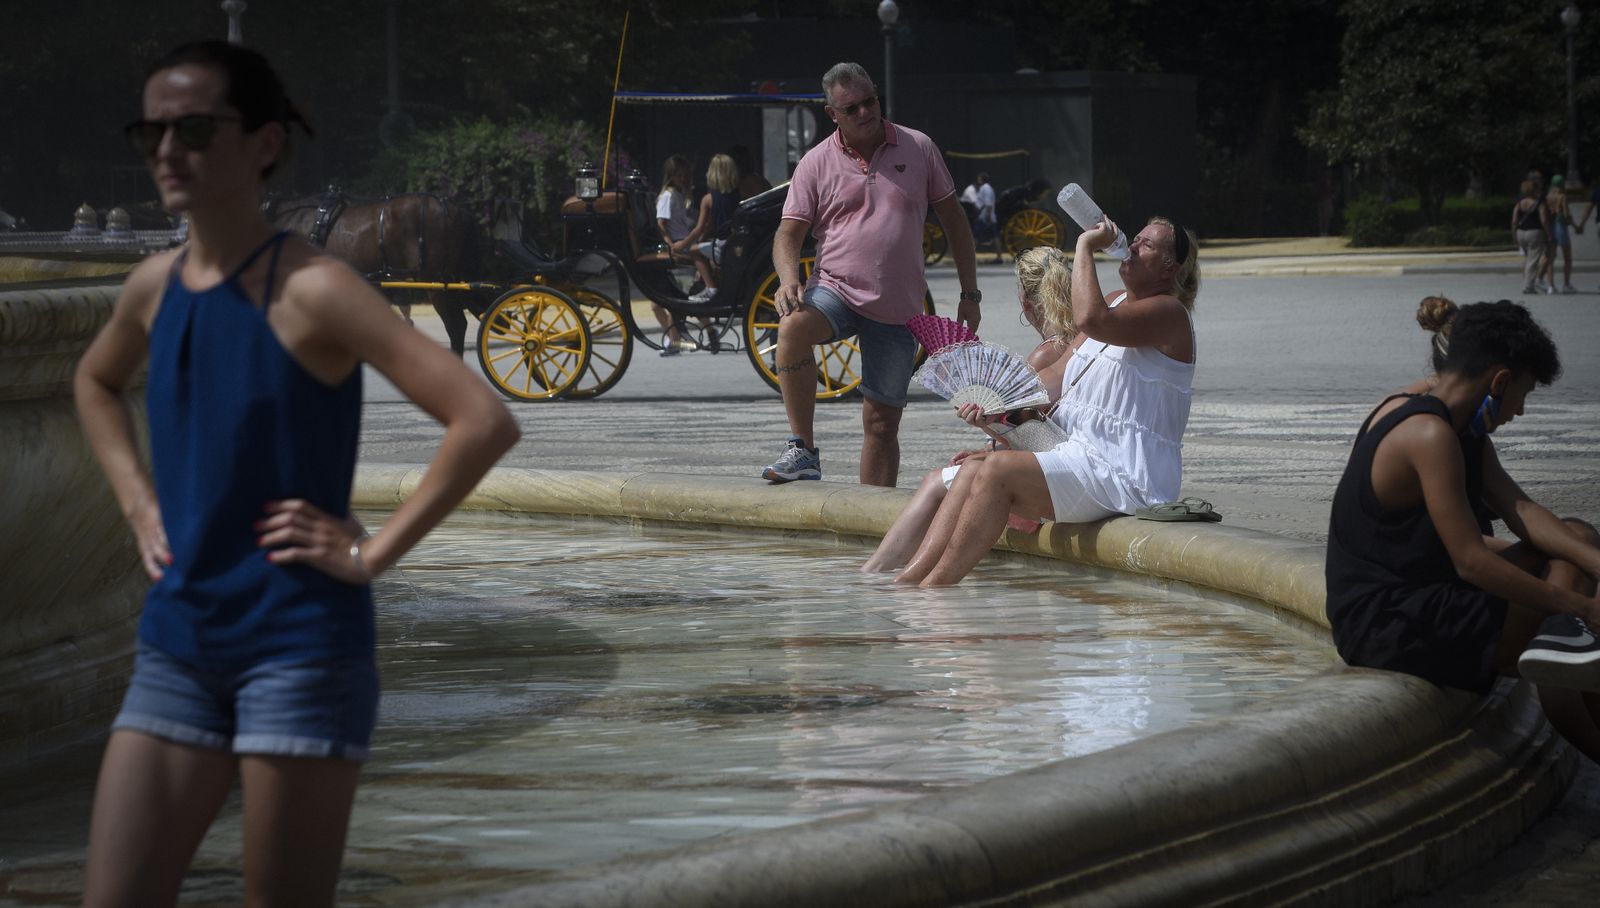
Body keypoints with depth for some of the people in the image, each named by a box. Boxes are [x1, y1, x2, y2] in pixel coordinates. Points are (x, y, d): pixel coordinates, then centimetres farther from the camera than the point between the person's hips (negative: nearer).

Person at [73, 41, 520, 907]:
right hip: (176, 648, 6)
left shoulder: (309, 291, -14)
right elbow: (96, 382, 31)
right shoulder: (154, 286, 6)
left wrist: (373, 552, -17)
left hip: (301, 647, -6)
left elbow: (484, 422, -21)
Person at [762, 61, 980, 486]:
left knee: (882, 422, 3)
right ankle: (802, 450, -28)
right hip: (835, 290, -1)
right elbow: (789, 233, 1)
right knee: (793, 327, -34)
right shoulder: (816, 163, 3)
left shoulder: (918, 148, 5)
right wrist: (788, 279, -21)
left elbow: (954, 220, 11)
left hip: (897, 310, 1)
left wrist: (970, 295, 7)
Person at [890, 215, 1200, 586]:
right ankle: (902, 583, -17)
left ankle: (934, 587, -22)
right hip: (1082, 456, 9)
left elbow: (1090, 319, -29)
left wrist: (1085, 247, -17)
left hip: (1127, 477, -9)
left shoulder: (1169, 312, -10)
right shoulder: (1115, 304, 21)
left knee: (999, 469, -23)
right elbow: (1058, 377, 16)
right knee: (973, 469, -7)